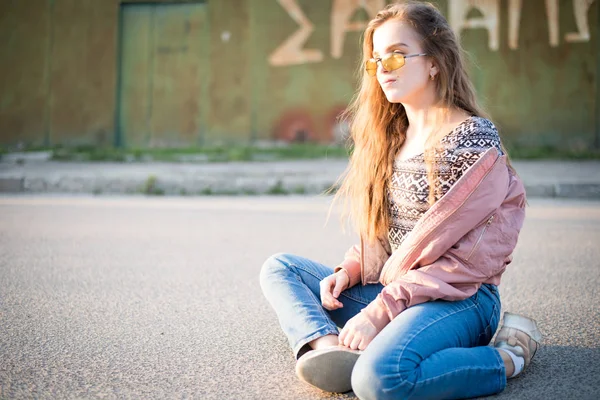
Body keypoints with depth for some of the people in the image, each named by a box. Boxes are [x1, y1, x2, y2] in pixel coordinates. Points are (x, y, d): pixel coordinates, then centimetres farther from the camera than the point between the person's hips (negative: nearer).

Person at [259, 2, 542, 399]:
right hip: (391, 292, 9)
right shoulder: (391, 136, 14)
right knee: (280, 268, 7)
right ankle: (325, 344, -22)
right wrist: (348, 271, -1)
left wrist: (381, 312, -20)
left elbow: (465, 255, -16)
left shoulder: (473, 136, -11)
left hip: (458, 298, -8)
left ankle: (506, 357, -13)